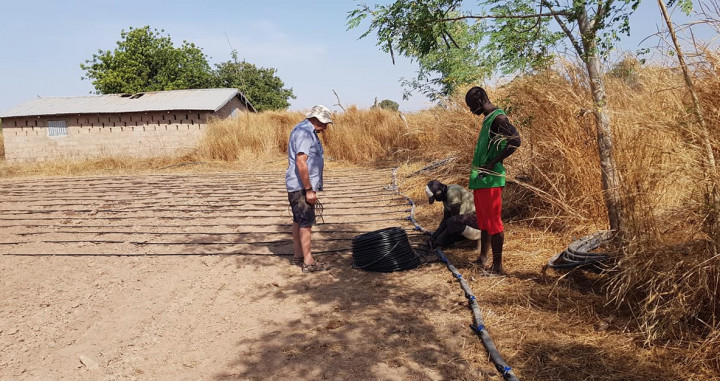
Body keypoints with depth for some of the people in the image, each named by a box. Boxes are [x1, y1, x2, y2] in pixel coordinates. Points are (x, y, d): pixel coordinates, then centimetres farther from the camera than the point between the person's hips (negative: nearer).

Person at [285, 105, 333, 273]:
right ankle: (308, 262, 0)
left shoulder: (307, 131, 16)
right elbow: (300, 162, -25)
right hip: (302, 186, -11)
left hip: (301, 186, 11)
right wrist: (309, 190, -23)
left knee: (299, 220, 16)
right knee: (306, 222, -6)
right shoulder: (304, 133, -18)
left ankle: (298, 255, 26)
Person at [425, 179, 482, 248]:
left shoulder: (452, 191, -17)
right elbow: (445, 220, 18)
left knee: (452, 222, -36)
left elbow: (455, 216, -19)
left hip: (474, 217, -11)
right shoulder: (446, 197, 14)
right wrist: (434, 235, 10)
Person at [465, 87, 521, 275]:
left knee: (493, 222, -5)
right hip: (479, 179, 10)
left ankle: (497, 266, 2)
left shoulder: (498, 118, -13)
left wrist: (493, 163, -22)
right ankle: (482, 259, 27)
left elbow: (515, 141, -26)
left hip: (490, 180, -10)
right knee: (483, 221, 16)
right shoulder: (488, 119, 17)